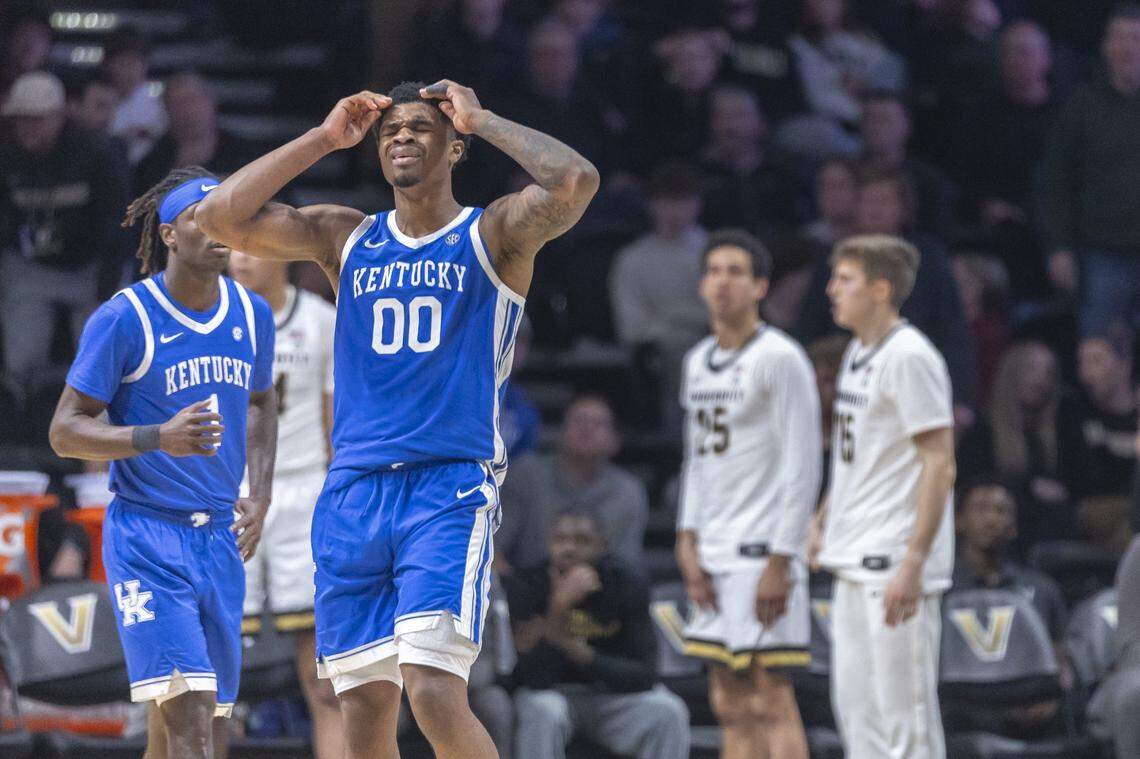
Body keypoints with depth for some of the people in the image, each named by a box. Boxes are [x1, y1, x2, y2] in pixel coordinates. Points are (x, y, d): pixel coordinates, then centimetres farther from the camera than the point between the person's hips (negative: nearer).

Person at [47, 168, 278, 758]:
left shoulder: (253, 315, 7)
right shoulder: (123, 319, -10)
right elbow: (66, 431, -9)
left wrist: (259, 497, 12)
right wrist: (159, 438, -24)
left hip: (221, 536, 6)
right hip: (147, 537, -6)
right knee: (187, 709, -19)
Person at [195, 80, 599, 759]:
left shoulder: (492, 235, 3)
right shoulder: (345, 238, 15)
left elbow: (576, 182, -16)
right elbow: (223, 215, 5)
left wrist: (481, 120, -4)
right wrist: (325, 138, 6)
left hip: (451, 492, -4)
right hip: (354, 493, 5)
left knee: (434, 692, -19)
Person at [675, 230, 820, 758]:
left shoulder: (780, 359, -9)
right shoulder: (698, 361, 15)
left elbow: (802, 468, -13)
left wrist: (780, 564, -17)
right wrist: (688, 544, 8)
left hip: (763, 553, -8)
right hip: (713, 557, 8)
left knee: (769, 699, -10)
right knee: (729, 704, 7)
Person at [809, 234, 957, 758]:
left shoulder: (909, 356, -14)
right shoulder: (859, 352, 14)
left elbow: (939, 464, -18)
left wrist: (913, 563, -23)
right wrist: (823, 520, 19)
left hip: (895, 566, -10)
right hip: (853, 563, 10)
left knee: (904, 713, -7)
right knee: (855, 706, 13)